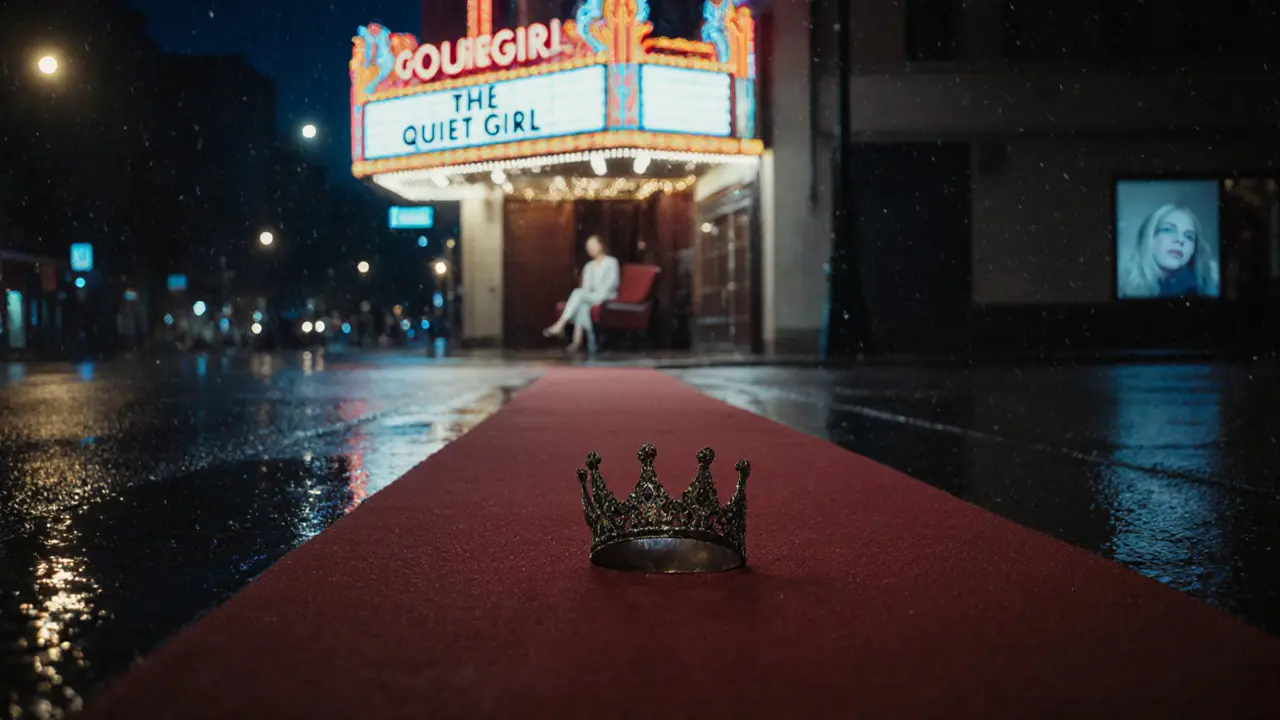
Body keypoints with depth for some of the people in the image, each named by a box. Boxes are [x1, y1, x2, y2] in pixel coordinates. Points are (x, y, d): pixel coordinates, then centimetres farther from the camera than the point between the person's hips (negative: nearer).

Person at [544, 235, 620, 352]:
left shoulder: (611, 262, 6)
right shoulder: (589, 266, 21)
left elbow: (612, 282, -8)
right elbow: (586, 286, 8)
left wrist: (599, 295, -20)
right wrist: (587, 295, -15)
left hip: (606, 297, -4)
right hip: (590, 297, 4)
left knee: (578, 293, -31)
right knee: (582, 304, -35)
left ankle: (559, 326, -39)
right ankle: (577, 341, -48)